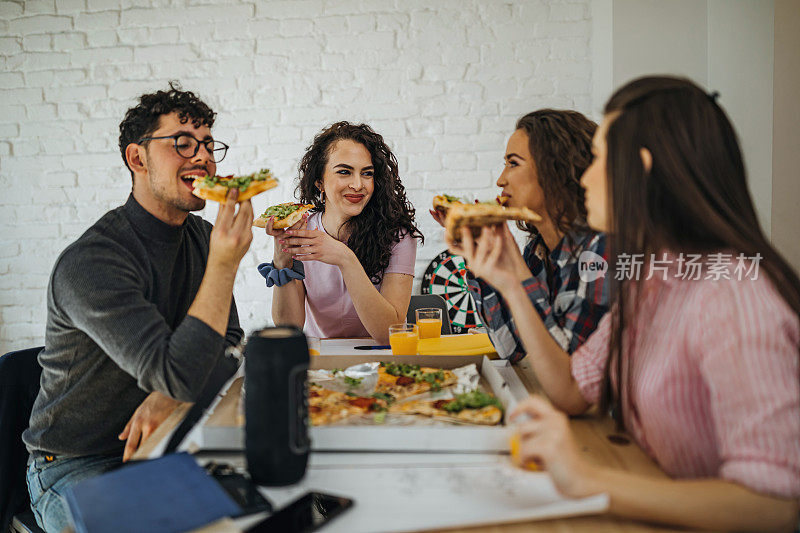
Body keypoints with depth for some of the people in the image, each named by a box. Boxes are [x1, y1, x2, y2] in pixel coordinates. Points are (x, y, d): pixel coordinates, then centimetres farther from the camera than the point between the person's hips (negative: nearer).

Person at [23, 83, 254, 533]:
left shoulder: (201, 237, 1)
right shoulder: (88, 263, -24)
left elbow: (228, 346, 0)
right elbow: (179, 374, -31)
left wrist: (169, 396, -20)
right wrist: (224, 263, -37)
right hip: (76, 467, -5)